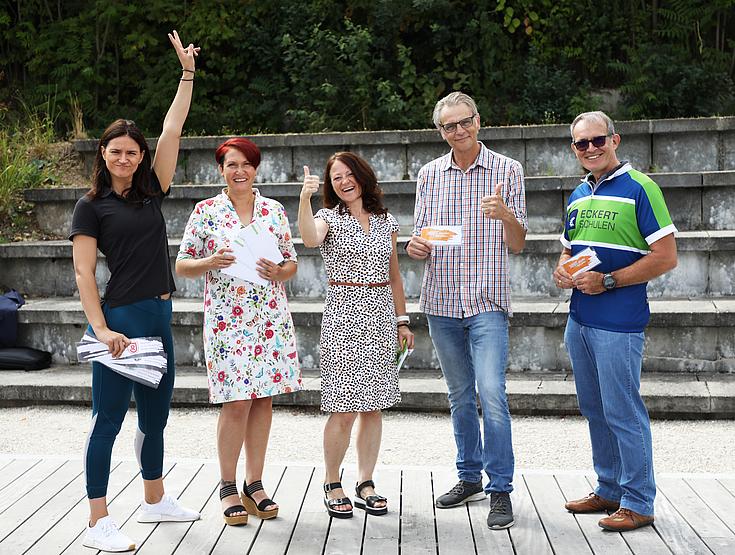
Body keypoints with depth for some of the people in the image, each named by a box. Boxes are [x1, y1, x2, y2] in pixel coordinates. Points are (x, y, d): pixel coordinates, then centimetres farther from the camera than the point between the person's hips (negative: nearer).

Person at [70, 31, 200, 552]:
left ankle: (155, 500, 33)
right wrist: (101, 329, -16)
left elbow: (172, 130, 13)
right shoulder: (91, 206, -3)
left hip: (160, 318, 7)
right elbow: (83, 274, -8)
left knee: (155, 416, 17)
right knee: (108, 419, -2)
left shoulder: (151, 191, 12)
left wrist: (188, 72, 14)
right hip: (122, 317, -6)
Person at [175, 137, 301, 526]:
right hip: (225, 318, -3)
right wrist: (210, 263, -16)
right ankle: (228, 488, 10)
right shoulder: (206, 211, 2)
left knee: (263, 400, 6)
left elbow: (292, 263, 13)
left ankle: (254, 485, 18)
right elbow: (182, 265, 3)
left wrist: (277, 272, -9)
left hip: (270, 317, 3)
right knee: (236, 402, -6)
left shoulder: (274, 211, 9)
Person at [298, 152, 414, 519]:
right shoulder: (329, 218, 1)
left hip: (381, 316, 4)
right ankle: (332, 485, 10)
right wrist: (305, 198, -35)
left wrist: (402, 320, 14)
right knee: (344, 408, -6)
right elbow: (310, 239, -23)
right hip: (343, 315, -4)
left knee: (373, 406, 6)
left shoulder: (385, 221, 13)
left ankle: (365, 483, 16)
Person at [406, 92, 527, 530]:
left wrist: (506, 215, -22)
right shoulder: (430, 174, 10)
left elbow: (517, 245, -1)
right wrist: (416, 246, -9)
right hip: (442, 300, 4)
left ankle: (501, 490, -4)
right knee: (460, 396, 13)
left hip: (487, 301, -4)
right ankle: (470, 478, 26)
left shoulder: (507, 170, 1)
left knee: (491, 394, -13)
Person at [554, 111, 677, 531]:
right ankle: (609, 490, 28)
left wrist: (606, 282, -17)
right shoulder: (579, 195, 14)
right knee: (595, 410, 15)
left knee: (623, 412, -3)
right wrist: (562, 272, 1)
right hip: (579, 319, 8)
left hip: (618, 322, -8)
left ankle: (638, 503, 8)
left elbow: (666, 257, -14)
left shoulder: (640, 188, -10)